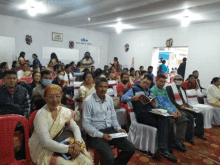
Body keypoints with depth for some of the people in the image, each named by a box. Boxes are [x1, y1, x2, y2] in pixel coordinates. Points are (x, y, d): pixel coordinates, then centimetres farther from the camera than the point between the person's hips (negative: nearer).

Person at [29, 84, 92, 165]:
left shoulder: (64, 111, -1)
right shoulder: (41, 115, -19)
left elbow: (75, 128, 4)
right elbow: (46, 142, -24)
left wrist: (78, 143, -14)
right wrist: (68, 149, -24)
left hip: (59, 145, 5)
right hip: (42, 150, -5)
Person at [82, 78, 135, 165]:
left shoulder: (109, 99, 7)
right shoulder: (88, 101, -12)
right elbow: (86, 124, -13)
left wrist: (118, 128, -3)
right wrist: (101, 135, -19)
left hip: (110, 130, 6)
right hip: (95, 134, -6)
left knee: (130, 149, -4)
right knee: (109, 156, -28)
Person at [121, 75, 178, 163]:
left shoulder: (149, 91, 28)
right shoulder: (134, 89, 10)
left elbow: (154, 104, 26)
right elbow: (123, 98, -3)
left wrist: (155, 104, 1)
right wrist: (132, 98, -24)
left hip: (152, 112, 6)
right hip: (142, 114, -5)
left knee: (164, 119, -27)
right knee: (164, 125, -25)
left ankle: (163, 148, -27)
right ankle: (167, 149, -17)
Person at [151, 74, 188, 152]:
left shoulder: (164, 90, 23)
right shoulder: (153, 90, -4)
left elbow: (169, 101, 21)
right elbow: (157, 105, -13)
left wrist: (175, 109, -1)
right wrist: (170, 112, -20)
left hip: (171, 110, 8)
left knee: (183, 118, -15)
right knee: (171, 120, -32)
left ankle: (177, 140, -13)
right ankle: (174, 141, -10)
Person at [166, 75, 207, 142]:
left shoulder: (181, 89, 24)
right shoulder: (169, 88, -3)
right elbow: (170, 100, -13)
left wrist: (188, 106, 5)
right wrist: (179, 106, -18)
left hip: (184, 108, 8)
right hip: (177, 109, -8)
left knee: (200, 115, -4)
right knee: (191, 117, -26)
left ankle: (199, 133, 13)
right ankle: (189, 137, -13)